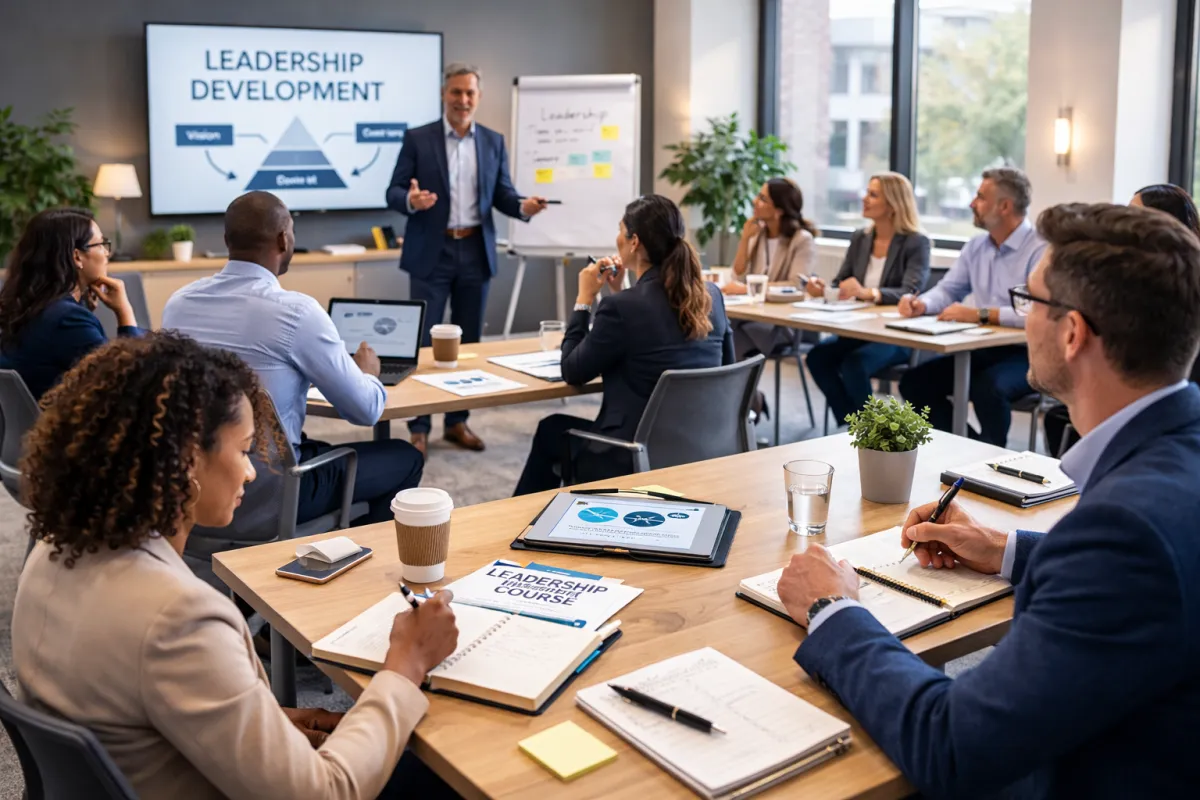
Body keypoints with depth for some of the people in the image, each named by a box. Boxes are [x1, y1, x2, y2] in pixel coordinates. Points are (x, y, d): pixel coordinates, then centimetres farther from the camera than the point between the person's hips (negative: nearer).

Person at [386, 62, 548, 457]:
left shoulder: (494, 141, 8)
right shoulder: (417, 138, -1)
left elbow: (502, 193, 7)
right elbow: (394, 192, -4)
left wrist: (523, 206, -14)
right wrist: (411, 200, -27)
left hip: (476, 252, 3)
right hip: (432, 253, -3)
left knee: (469, 340, 9)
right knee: (423, 340, -2)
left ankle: (457, 421, 20)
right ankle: (418, 428, 6)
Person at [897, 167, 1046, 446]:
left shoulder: (1041, 249, -18)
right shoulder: (976, 246, 8)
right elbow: (948, 290, 16)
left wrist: (980, 314, -28)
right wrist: (921, 303, -8)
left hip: (1028, 353, -8)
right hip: (984, 349, 8)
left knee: (987, 387, -36)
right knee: (914, 382, -3)